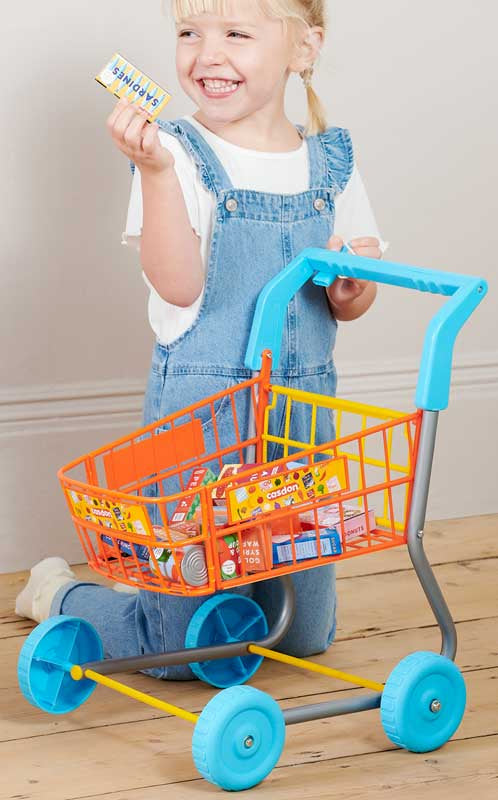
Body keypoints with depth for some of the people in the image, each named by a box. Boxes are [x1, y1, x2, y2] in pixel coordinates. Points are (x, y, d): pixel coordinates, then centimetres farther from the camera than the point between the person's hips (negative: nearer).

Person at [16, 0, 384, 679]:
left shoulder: (330, 163, 5)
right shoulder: (179, 156, -10)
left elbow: (346, 308, 10)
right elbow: (179, 286, -22)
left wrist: (355, 282, -13)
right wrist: (156, 171, -31)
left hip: (304, 407, 5)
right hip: (201, 409, -5)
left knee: (305, 636, 16)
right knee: (192, 649, -2)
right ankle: (58, 593, 26)